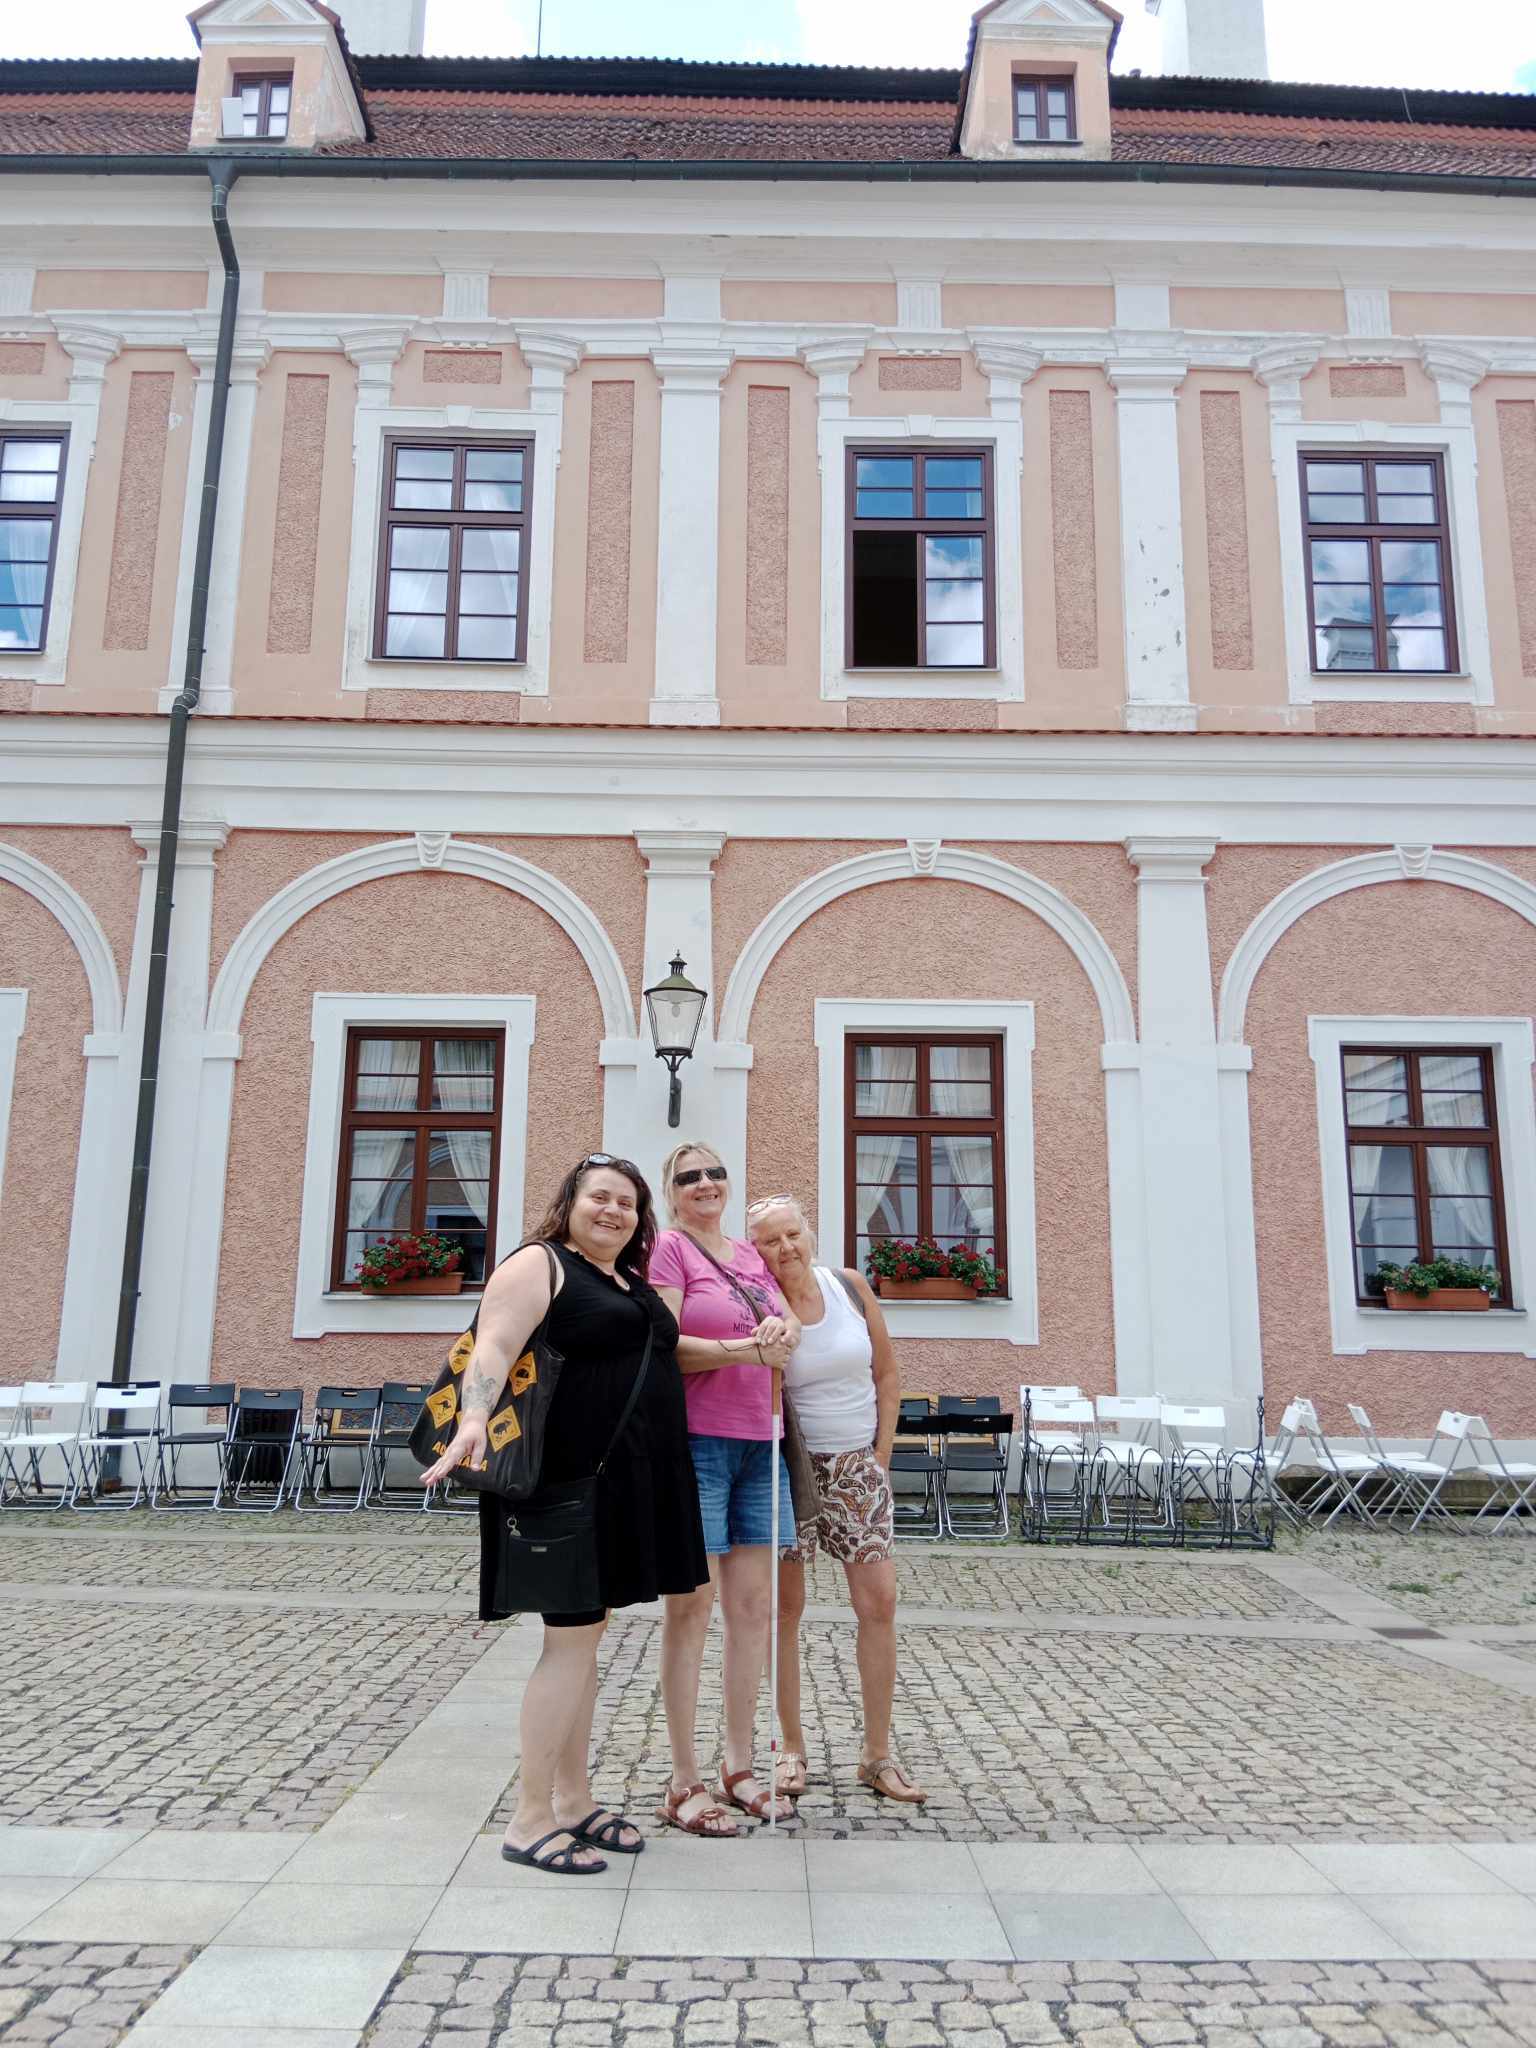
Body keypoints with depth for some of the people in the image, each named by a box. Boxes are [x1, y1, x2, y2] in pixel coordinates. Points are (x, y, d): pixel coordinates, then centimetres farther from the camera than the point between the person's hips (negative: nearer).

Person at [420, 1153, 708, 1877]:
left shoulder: (635, 1283, 18)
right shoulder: (538, 1265, -7)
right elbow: (493, 1349, -21)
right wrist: (475, 1421, -36)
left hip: (622, 1485, 8)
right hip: (567, 1481, -8)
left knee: (587, 1635, 14)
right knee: (570, 1640, -5)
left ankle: (574, 1798, 24)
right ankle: (530, 1822, 6)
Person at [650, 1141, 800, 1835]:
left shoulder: (750, 1255, 16)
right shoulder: (668, 1247, -3)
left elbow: (791, 1325, 11)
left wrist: (782, 1332, -12)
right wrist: (744, 1349, -19)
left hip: (759, 1443, 7)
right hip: (694, 1440, -6)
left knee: (752, 1604, 9)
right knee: (693, 1605, -1)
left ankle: (738, 1768, 22)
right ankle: (684, 1783, 9)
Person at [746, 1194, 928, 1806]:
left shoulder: (851, 1287, -1)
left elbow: (887, 1374, 7)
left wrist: (881, 1453, 3)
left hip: (859, 1466, 3)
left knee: (879, 1603, 1)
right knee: (785, 1607, 3)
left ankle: (877, 1756, 13)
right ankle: (792, 1749, 19)